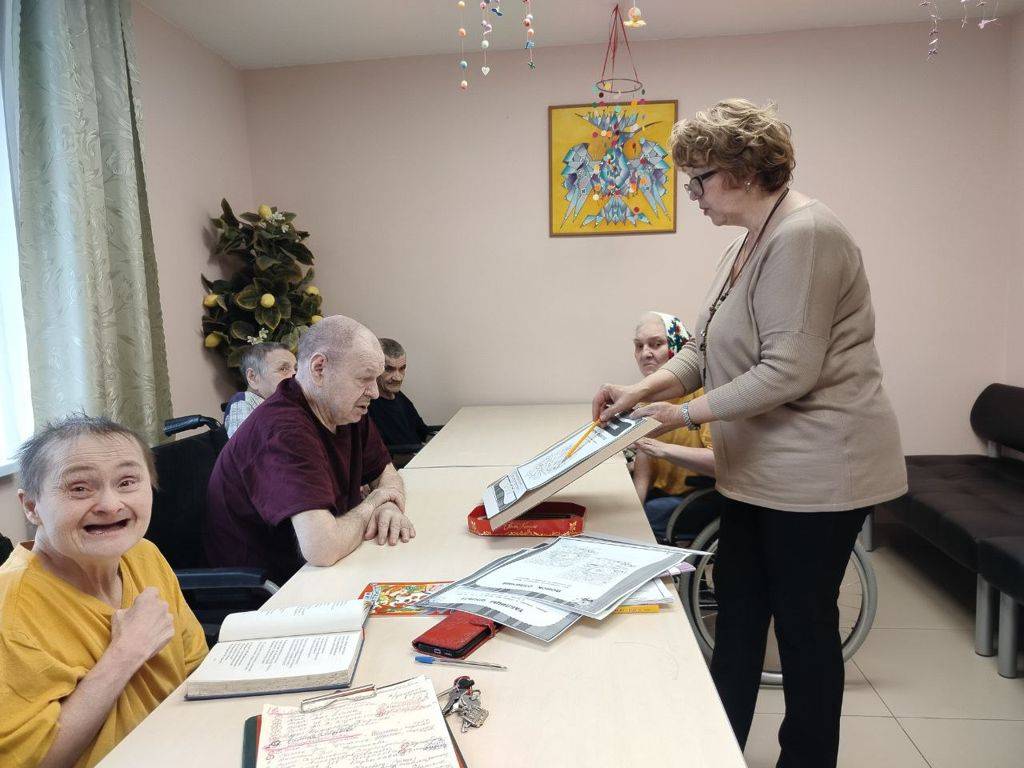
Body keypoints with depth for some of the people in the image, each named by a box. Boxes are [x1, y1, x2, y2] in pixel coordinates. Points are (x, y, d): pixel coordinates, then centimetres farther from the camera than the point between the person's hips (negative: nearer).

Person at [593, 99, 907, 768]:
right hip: (761, 468, 10)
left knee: (803, 622, 7)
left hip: (816, 469, -10)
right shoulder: (751, 242, 12)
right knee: (738, 608, 17)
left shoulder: (803, 236, -19)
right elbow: (708, 351, 12)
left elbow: (787, 373, -25)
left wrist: (688, 414, -17)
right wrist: (643, 390, -1)